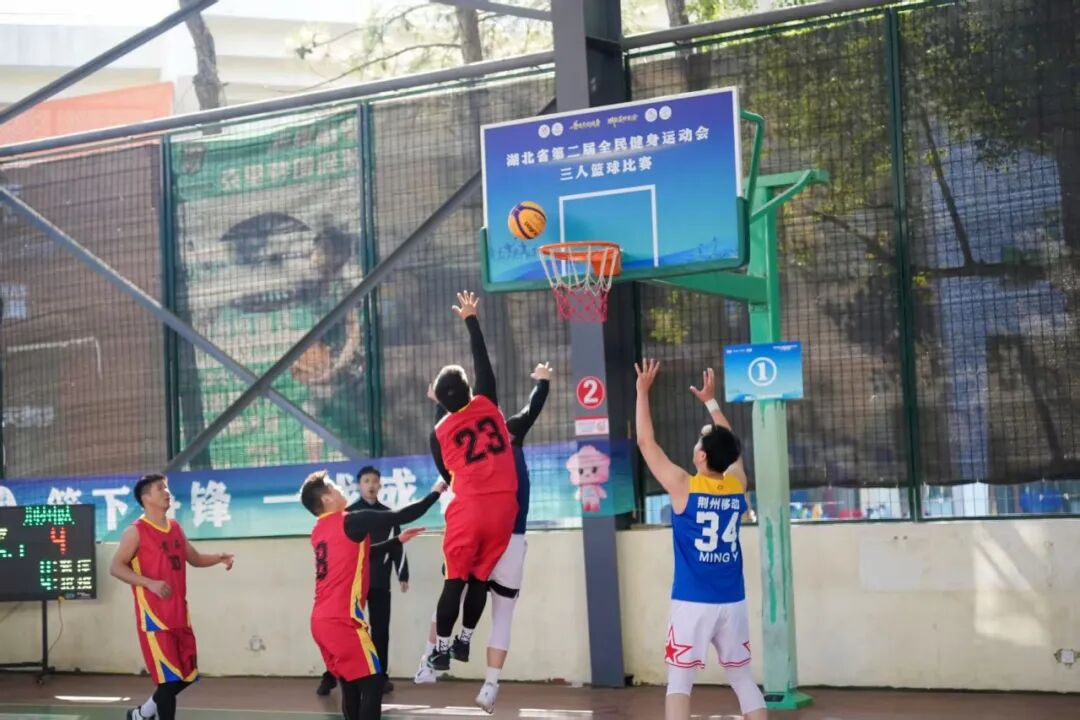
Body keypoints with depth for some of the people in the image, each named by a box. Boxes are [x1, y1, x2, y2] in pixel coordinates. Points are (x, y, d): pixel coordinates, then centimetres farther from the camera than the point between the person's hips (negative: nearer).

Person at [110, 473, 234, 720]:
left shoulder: (175, 528, 14)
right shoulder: (136, 531, -9)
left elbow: (194, 558, 24)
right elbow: (116, 567, -14)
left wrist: (218, 558, 4)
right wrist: (150, 583, -25)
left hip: (179, 615, 8)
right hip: (154, 617, -8)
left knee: (187, 676, 13)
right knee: (169, 679, -9)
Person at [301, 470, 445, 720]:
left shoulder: (319, 531, 16)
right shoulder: (351, 521, -8)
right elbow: (402, 517, -5)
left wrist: (398, 540, 29)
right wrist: (435, 493, 9)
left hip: (322, 620, 9)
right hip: (342, 620, -9)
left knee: (351, 686, 13)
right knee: (372, 683, -6)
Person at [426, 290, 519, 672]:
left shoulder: (439, 432, 1)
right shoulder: (486, 405, 1)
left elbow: (448, 476, 12)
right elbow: (483, 361, 11)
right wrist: (471, 320, 18)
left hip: (468, 510, -1)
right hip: (502, 506, 1)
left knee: (455, 579, 4)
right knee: (480, 577, 12)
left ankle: (441, 648, 4)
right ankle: (464, 640, 16)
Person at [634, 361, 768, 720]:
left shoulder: (684, 487, -9)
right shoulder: (739, 485, 3)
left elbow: (646, 441, -3)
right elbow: (730, 447, 23)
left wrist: (643, 391, 4)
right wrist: (711, 401, 31)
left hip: (692, 603, -4)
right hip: (733, 602, 4)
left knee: (679, 681, 0)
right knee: (743, 679, 14)